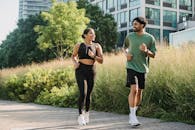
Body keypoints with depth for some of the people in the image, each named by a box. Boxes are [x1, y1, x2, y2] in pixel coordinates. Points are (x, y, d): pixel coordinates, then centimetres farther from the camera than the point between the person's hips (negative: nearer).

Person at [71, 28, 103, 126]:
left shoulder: (97, 46, 7)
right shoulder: (79, 45, 4)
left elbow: (101, 61, 3)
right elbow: (73, 56, 19)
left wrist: (93, 56, -14)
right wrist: (75, 62, -1)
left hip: (91, 71, 2)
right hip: (80, 70, -2)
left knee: (88, 94, 8)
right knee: (83, 93, -13)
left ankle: (86, 113, 30)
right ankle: (80, 116, -1)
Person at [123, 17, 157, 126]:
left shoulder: (150, 38, 1)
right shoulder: (130, 36, 4)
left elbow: (153, 55, 4)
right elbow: (125, 47, 21)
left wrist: (146, 51, -17)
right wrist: (126, 54, 0)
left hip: (143, 68, 2)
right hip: (131, 67, -2)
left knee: (139, 92, 9)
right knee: (134, 89, -16)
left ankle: (133, 114, 25)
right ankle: (133, 116, -11)